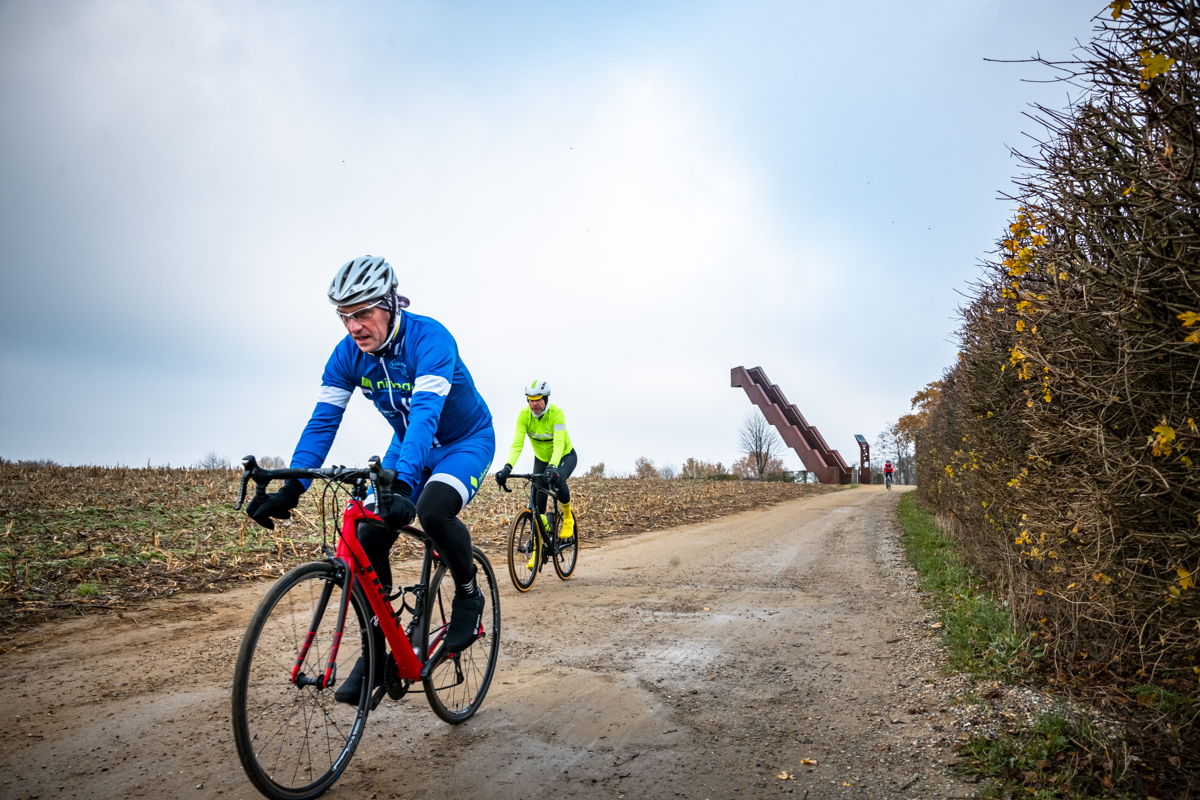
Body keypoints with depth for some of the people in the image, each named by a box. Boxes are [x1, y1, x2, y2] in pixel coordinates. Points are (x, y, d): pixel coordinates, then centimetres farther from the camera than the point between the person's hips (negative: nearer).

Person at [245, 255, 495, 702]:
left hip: (466, 441, -6)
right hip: (409, 445, 6)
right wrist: (291, 489, -28)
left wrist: (402, 484, -55)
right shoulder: (348, 354, -11)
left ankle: (468, 594, -6)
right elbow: (323, 421, -15)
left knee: (432, 510, -35)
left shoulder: (429, 338, -30)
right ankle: (377, 652, 7)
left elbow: (425, 414, -42)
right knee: (369, 538, -10)